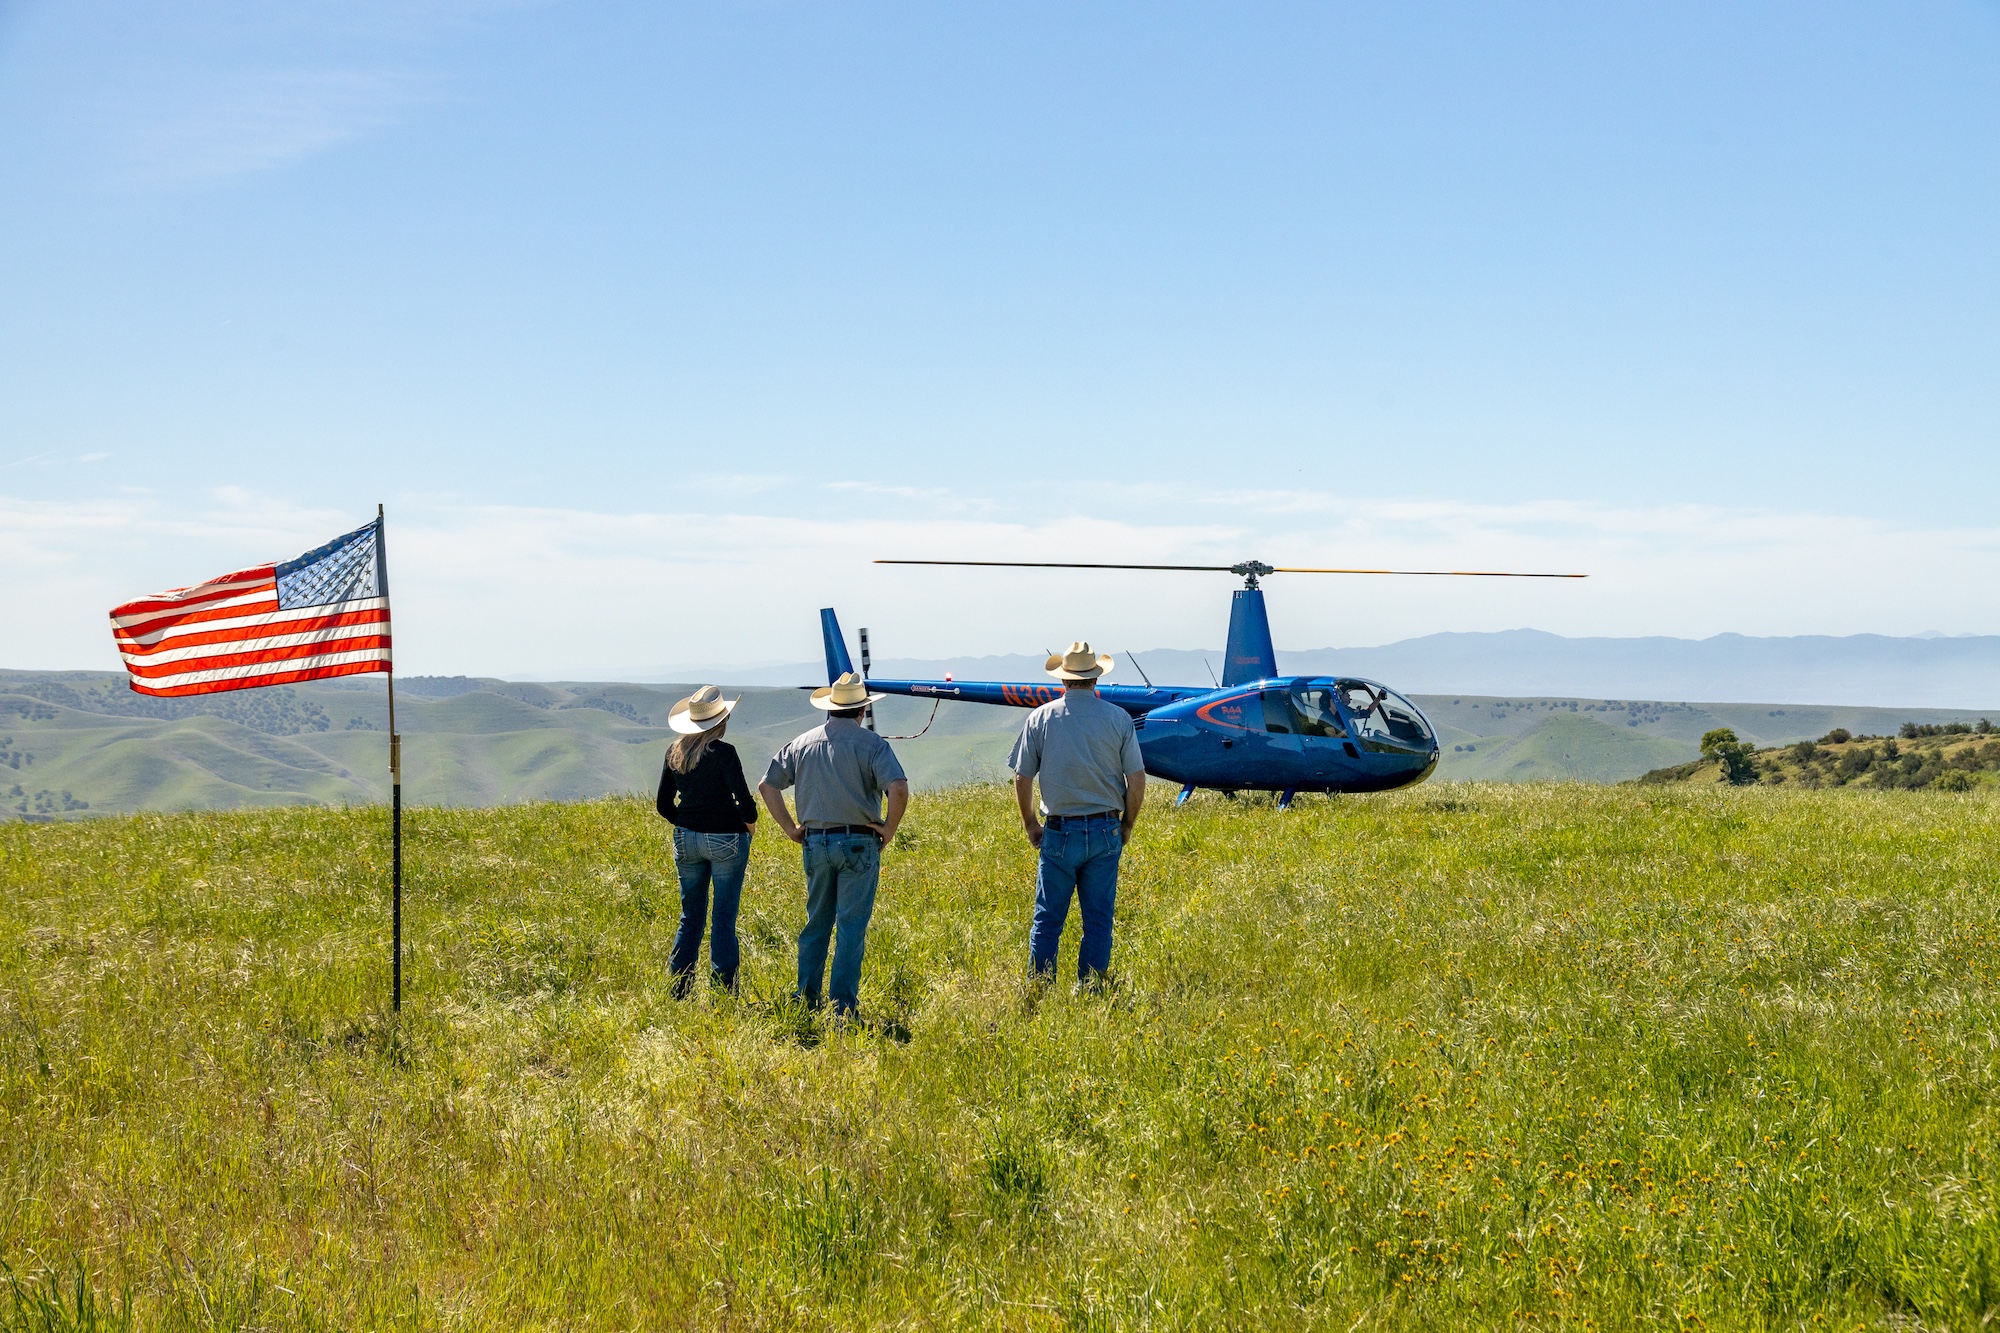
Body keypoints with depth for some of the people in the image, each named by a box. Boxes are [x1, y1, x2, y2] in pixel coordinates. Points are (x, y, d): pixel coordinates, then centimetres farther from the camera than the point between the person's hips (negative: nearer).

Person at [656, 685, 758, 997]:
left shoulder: (674, 751, 4)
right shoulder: (723, 752, -14)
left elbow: (663, 805, 8)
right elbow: (743, 798, -19)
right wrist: (749, 822, 0)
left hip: (686, 839, 5)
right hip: (725, 841, -5)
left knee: (690, 915, 14)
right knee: (724, 918, 1)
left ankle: (678, 989, 14)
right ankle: (723, 989, 2)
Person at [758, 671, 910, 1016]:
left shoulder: (803, 743, 7)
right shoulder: (871, 744, -7)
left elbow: (767, 785, 8)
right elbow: (898, 788, -20)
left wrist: (790, 828, 11)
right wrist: (889, 828, -6)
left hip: (815, 842, 4)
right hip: (858, 843, -4)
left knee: (816, 923, 15)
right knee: (851, 926, 0)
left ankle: (806, 998, 17)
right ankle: (843, 1004, -1)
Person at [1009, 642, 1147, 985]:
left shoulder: (1041, 718, -1)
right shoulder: (1118, 718, -1)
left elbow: (1022, 778, 1)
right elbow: (1136, 779, -1)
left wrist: (1030, 824, 14)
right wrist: (1127, 825, 12)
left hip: (1059, 832, 0)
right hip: (1105, 831, 0)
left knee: (1048, 919, 5)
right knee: (1098, 919, 6)